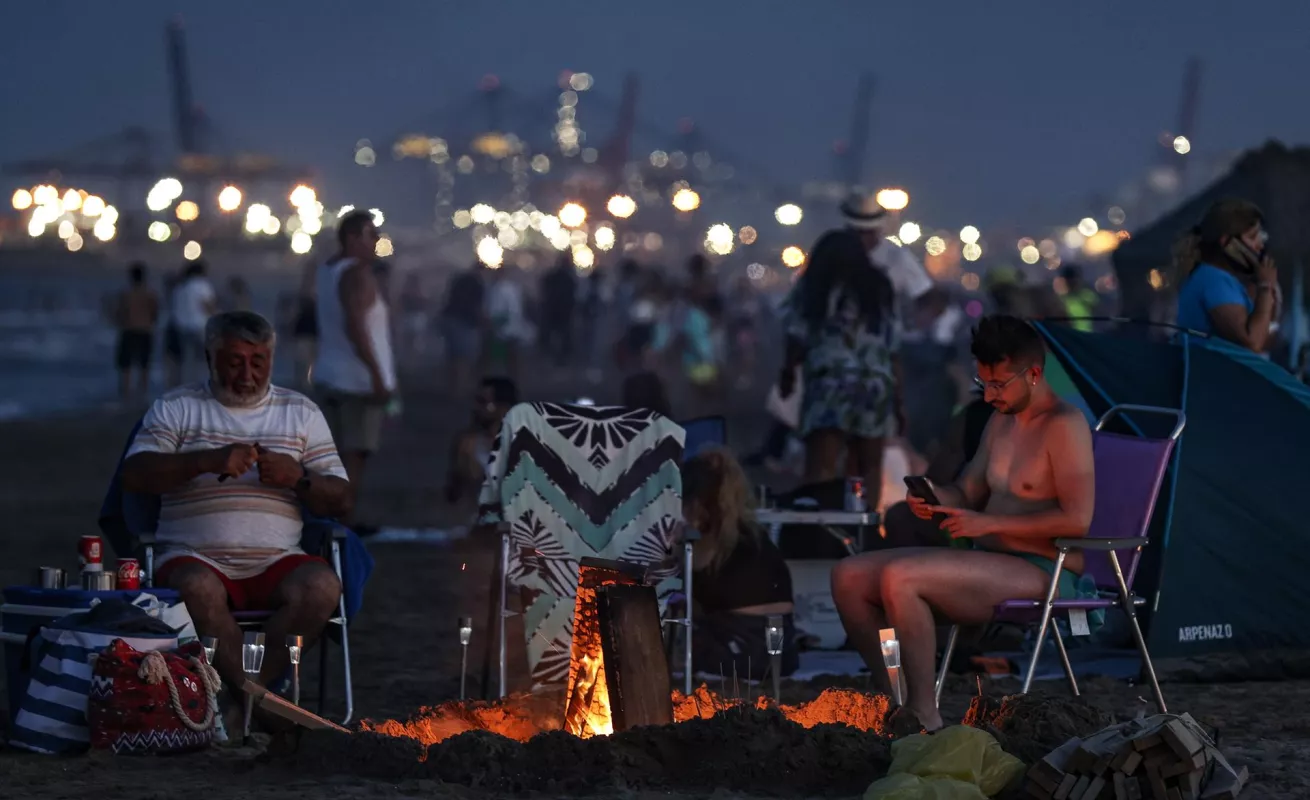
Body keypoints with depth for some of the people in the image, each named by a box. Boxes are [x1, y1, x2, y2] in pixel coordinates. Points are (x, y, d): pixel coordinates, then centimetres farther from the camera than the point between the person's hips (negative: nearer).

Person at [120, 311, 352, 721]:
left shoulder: (302, 412, 17)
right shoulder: (177, 407, 11)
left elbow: (341, 501, 12)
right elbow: (134, 476, -4)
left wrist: (298, 478, -10)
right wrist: (206, 461, -18)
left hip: (276, 561, 2)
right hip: (196, 558, -2)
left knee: (321, 586, -31)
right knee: (197, 587, -37)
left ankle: (241, 693, -25)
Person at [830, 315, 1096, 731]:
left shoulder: (1065, 426, -12)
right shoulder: (1001, 420, 16)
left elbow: (1077, 519, -21)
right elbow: (967, 494, 22)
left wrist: (988, 523, -21)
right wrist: (934, 497, -3)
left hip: (1041, 574, -9)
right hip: (988, 564, 9)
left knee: (899, 578, -31)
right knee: (848, 577, -2)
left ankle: (926, 719, -23)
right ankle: (897, 701, 1)